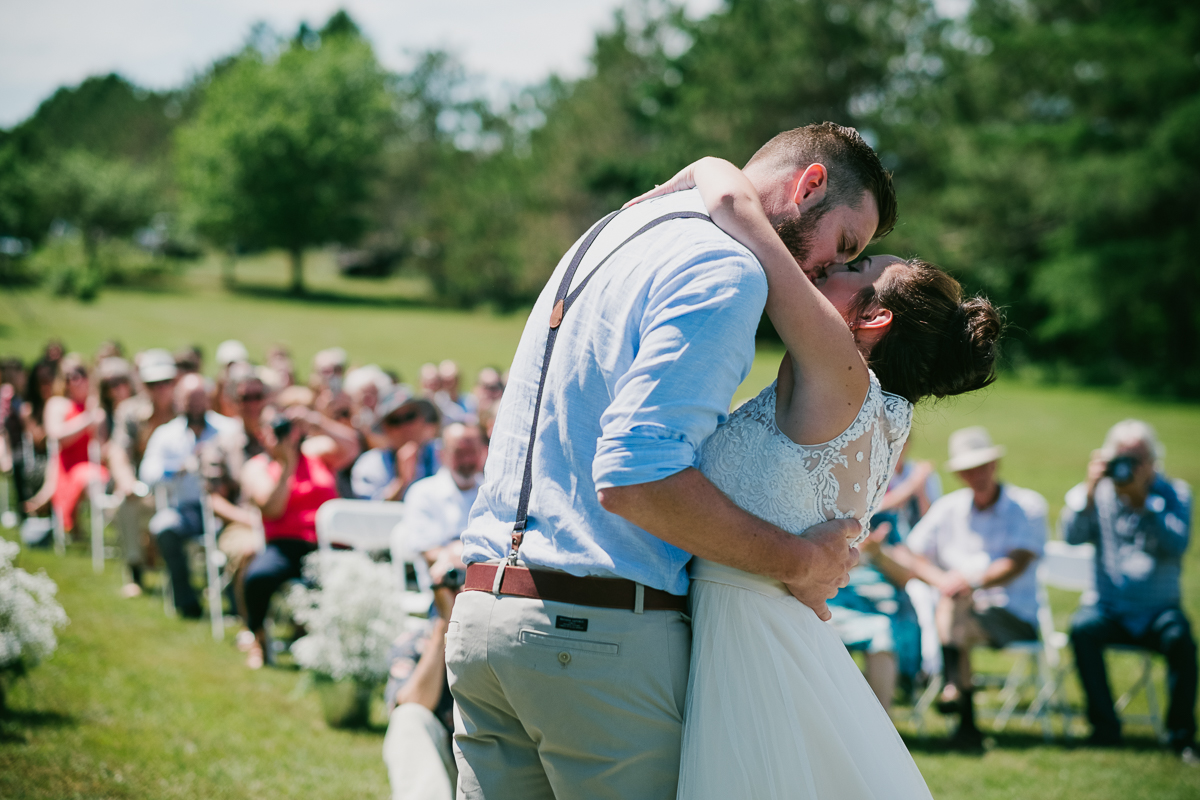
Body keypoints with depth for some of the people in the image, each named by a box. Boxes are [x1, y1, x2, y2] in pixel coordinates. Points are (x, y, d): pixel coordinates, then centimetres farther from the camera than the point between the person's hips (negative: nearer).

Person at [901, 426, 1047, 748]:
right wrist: (939, 579, -15)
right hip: (961, 612, 3)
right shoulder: (948, 508, 15)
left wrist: (973, 581, -28)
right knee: (950, 598, -32)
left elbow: (1018, 563, -11)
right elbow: (912, 555, 7)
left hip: (1015, 616, -3)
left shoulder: (1028, 505, 4)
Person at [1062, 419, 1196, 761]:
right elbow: (1072, 536, -10)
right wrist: (1090, 488, -18)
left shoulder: (1175, 493, 2)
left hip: (1159, 610, -1)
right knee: (1082, 628, -30)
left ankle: (1181, 733, -18)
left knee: (1180, 637, -32)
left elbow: (1177, 545, -16)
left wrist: (1143, 500, -22)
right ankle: (1105, 727, -19)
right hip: (1110, 610, 1)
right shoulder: (1100, 493, 6)